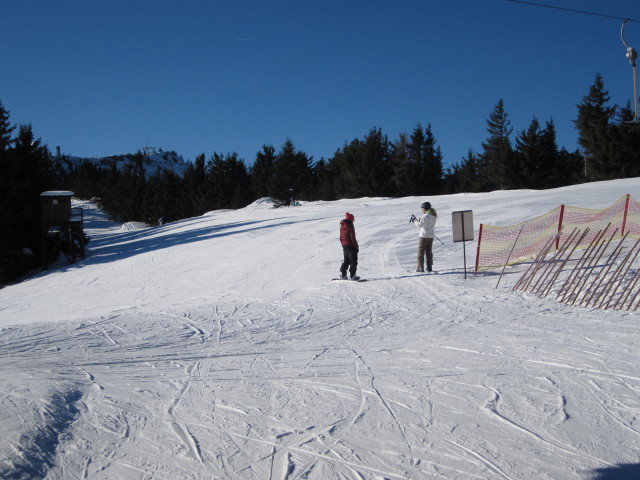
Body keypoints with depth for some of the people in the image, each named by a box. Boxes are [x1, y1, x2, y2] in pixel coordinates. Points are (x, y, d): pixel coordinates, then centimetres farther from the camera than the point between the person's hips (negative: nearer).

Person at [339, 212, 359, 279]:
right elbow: (353, 238, -17)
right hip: (351, 246, -7)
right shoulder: (350, 226, -15)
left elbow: (341, 238, 14)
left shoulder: (342, 226, 8)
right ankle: (352, 275, -6)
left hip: (344, 246, 7)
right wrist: (357, 246, -9)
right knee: (353, 261, -1)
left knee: (346, 261, 18)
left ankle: (342, 274, 15)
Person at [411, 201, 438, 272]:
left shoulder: (425, 216, -18)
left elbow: (420, 225, -16)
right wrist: (419, 220, 11)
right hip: (431, 236, 7)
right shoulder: (434, 216, 7)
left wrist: (414, 221, -2)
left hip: (424, 236, -7)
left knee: (421, 252, 1)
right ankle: (429, 267, 15)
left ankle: (421, 267, 0)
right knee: (429, 252, 14)